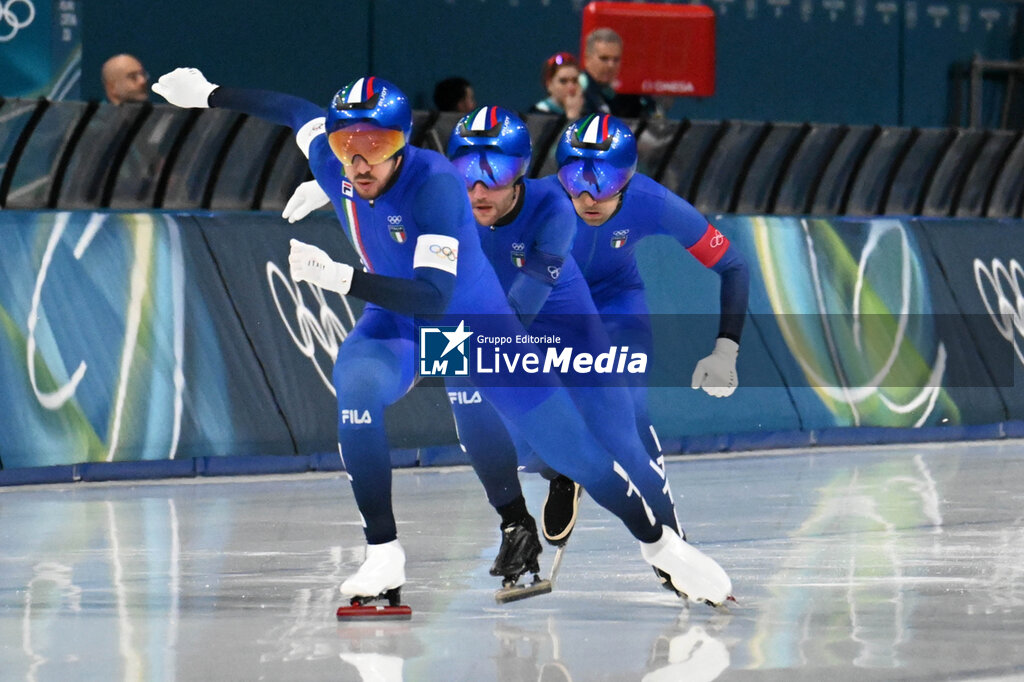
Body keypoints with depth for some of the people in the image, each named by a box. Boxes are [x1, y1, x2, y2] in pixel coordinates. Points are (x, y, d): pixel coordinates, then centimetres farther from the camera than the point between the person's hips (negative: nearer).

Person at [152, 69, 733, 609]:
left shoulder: (436, 184, -34)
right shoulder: (332, 161, -17)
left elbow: (434, 296, -41)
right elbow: (297, 110, 6)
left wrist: (337, 276, -51)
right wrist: (207, 94, 18)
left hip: (477, 324, -4)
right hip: (397, 325, 4)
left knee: (574, 450, -3)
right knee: (356, 384, -31)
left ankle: (661, 541, 24)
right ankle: (384, 555, -20)